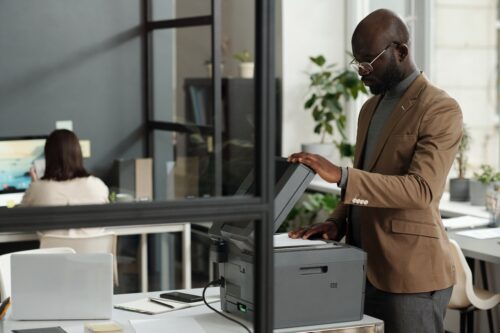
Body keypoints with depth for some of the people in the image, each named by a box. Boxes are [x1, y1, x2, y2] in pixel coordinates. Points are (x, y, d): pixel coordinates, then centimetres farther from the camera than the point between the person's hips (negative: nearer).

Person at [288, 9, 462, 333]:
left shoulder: (441, 110, -11)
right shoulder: (371, 108, 15)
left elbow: (421, 189, -23)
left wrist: (340, 175, -30)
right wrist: (337, 221, 1)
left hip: (410, 276, -8)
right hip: (366, 272, 8)